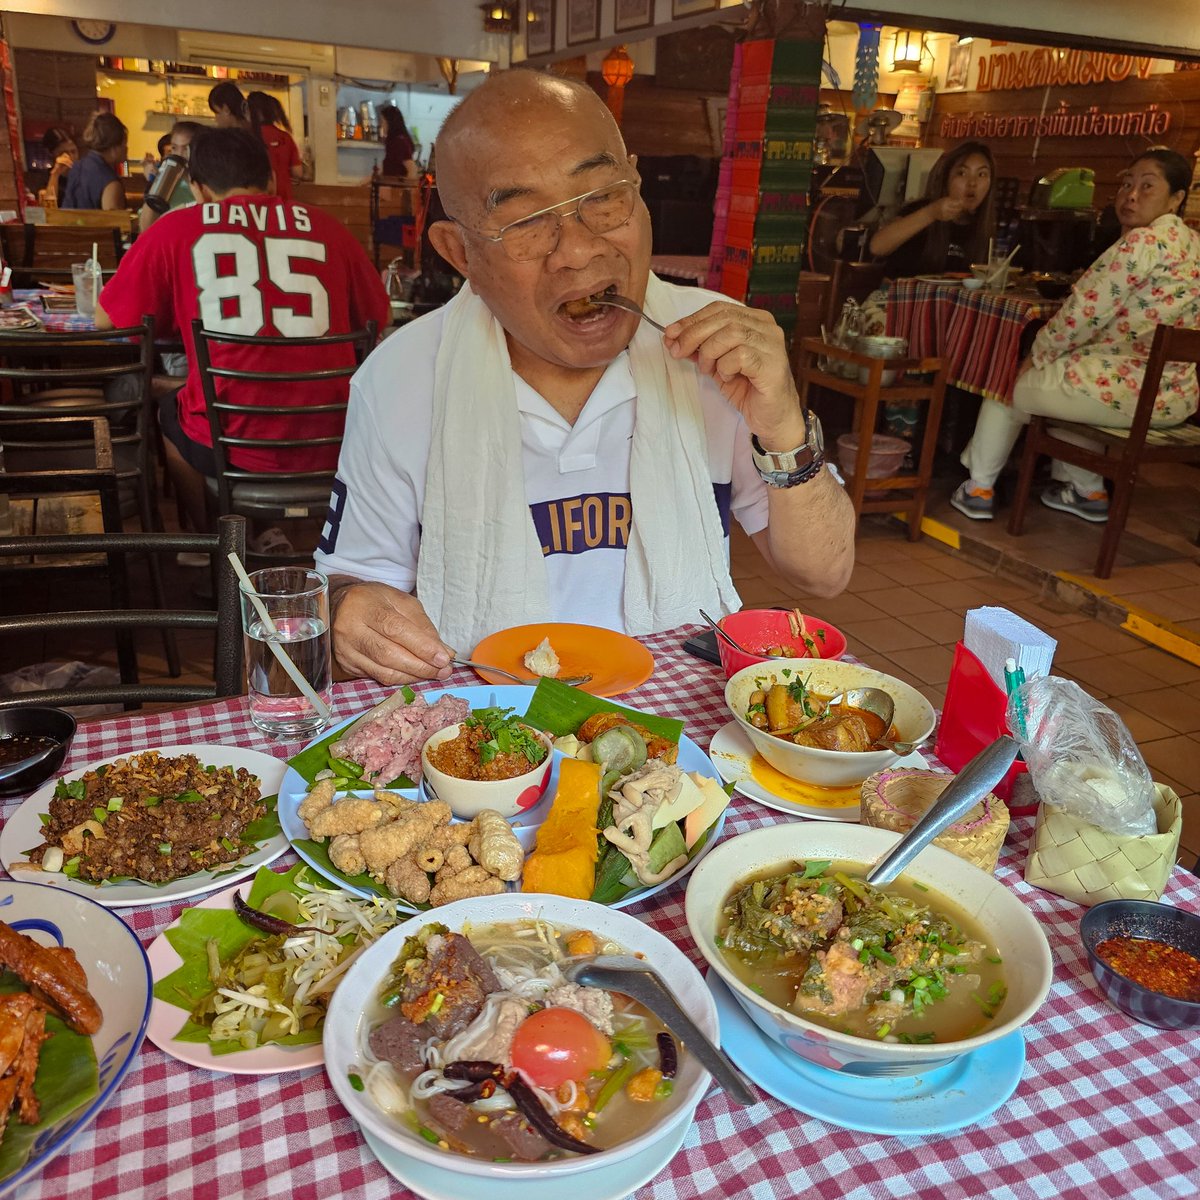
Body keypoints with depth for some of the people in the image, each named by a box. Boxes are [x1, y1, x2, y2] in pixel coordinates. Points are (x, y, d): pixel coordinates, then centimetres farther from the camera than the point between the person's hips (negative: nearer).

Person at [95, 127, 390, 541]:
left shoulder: (174, 229, 0)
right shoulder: (325, 225, 4)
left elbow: (104, 319, 8)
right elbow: (379, 315, 15)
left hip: (231, 448, -2)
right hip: (330, 447, 2)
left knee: (168, 414, 32)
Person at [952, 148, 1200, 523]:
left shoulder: (1142, 242, -15)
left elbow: (1082, 314, -15)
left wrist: (1037, 355, 0)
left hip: (1126, 390, -9)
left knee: (1010, 382, 13)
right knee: (1067, 379, 34)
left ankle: (978, 490, 22)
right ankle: (1088, 491, 33)